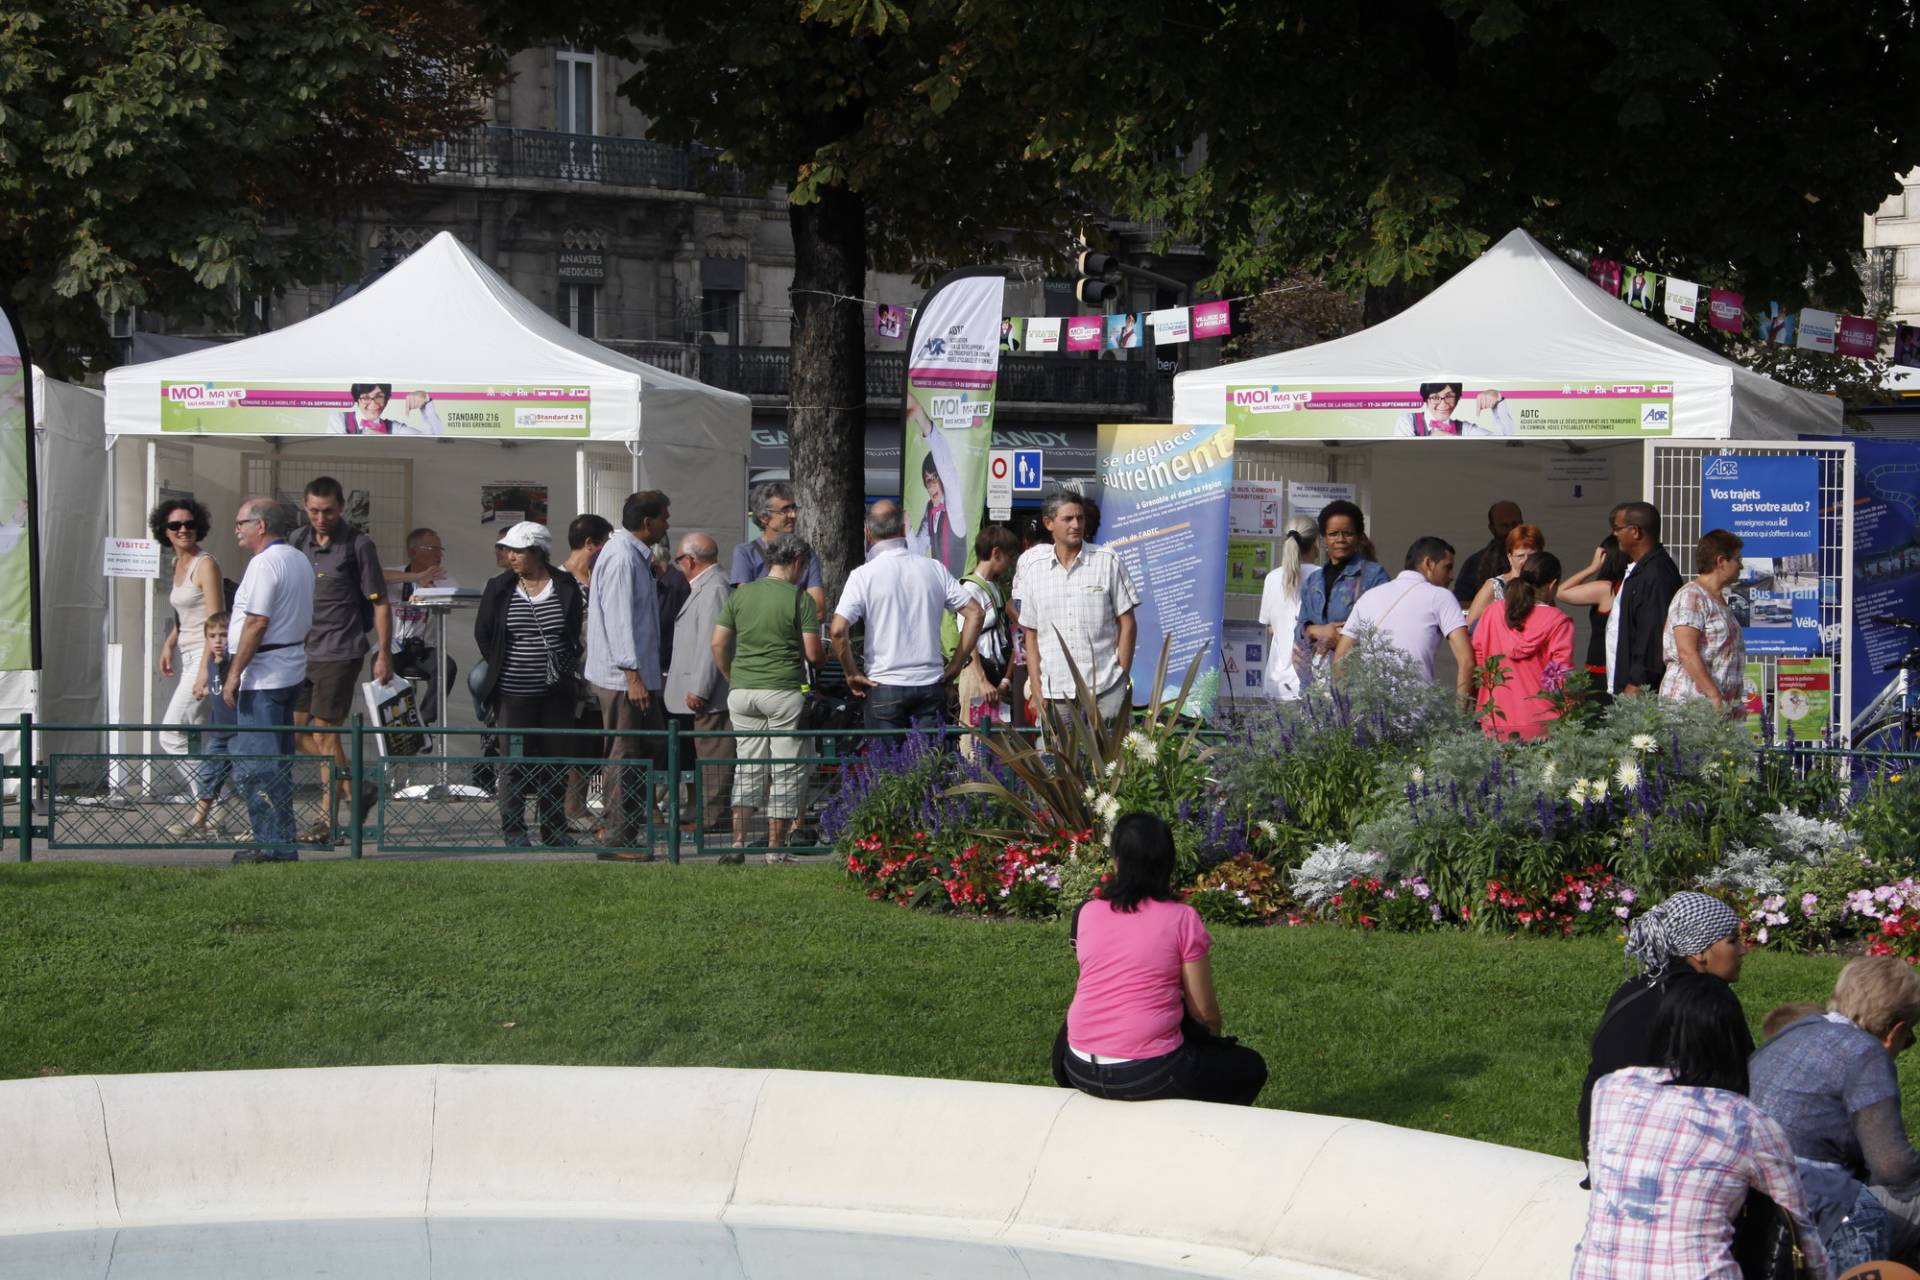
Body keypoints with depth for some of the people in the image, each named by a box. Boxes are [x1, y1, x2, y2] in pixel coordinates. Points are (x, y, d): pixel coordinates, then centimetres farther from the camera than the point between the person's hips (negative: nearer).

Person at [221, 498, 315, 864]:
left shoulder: (265, 563, -15)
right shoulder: (300, 560, 15)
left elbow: (256, 623, -20)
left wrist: (234, 673, -18)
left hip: (263, 677, -10)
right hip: (291, 671, 10)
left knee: (256, 764, -7)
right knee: (276, 761, 14)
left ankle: (275, 844, -7)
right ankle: (280, 841, 17)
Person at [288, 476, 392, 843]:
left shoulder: (358, 545, -7)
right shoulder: (297, 541, 9)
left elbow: (380, 603, -5)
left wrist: (384, 654, -9)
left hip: (339, 652, -7)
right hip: (300, 651, 7)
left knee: (324, 731, -6)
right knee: (295, 729, 8)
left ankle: (330, 819, 2)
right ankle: (355, 790, 22)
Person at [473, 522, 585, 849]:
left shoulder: (566, 587, 1)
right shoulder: (499, 588, 1)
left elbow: (576, 632, 10)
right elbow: (483, 633, 8)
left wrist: (565, 669, 4)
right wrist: (500, 668, 4)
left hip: (556, 692, 1)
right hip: (514, 693, -1)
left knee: (555, 759, 7)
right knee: (514, 761, 1)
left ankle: (554, 828, 16)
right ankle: (513, 829, 8)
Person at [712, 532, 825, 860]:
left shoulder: (740, 594, 6)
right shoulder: (800, 599, -7)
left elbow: (718, 643, 5)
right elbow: (813, 653, -8)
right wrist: (825, 654, 15)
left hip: (742, 691, 4)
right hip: (784, 691, -4)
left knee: (748, 768, 12)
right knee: (786, 771, 5)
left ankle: (737, 842, 2)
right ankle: (775, 849, 6)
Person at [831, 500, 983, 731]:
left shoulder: (863, 575, -6)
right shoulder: (934, 569, 4)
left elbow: (839, 629, -16)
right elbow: (974, 613, 3)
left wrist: (852, 673, -2)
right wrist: (955, 665, 8)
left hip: (884, 687, -3)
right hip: (931, 684, 3)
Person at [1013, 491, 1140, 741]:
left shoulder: (1108, 562, 1)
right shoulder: (1034, 569, 8)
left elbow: (1127, 623, 3)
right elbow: (1031, 635, 11)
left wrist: (1123, 676, -3)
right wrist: (1037, 690, 5)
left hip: (1106, 688, -2)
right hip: (1056, 690, 2)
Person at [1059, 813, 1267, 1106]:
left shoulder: (1087, 913, 6)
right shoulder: (1182, 919, -5)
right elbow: (1204, 1012, -2)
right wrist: (1213, 1039, 22)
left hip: (1081, 1071, 4)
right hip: (1148, 1074, -4)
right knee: (1250, 1067, 20)